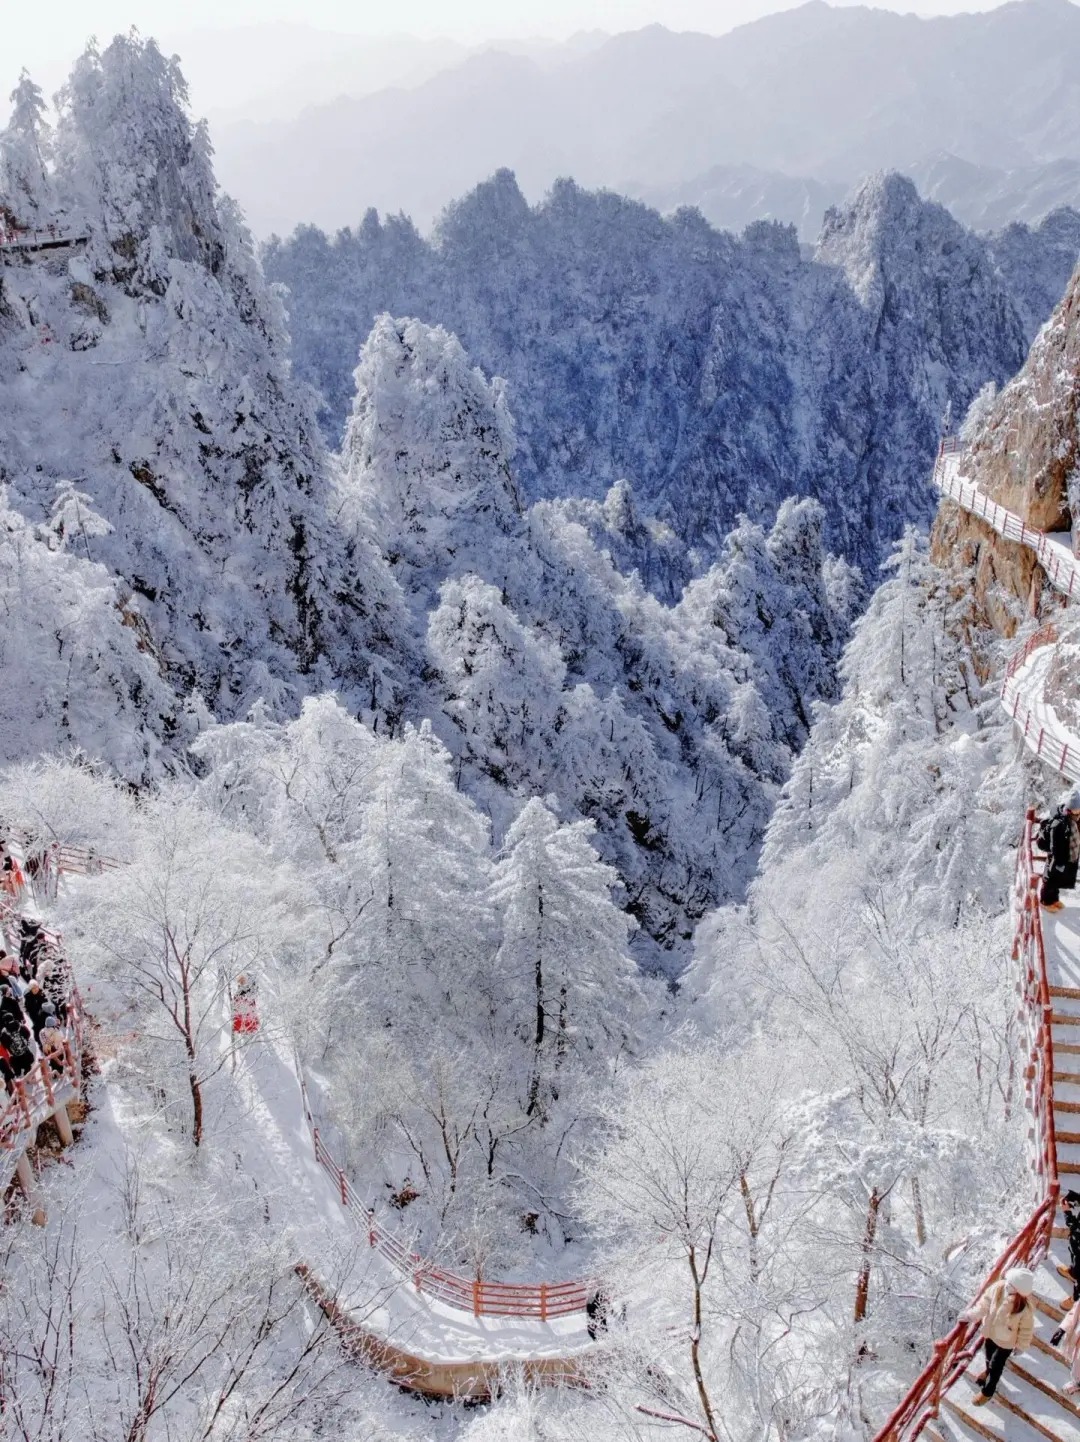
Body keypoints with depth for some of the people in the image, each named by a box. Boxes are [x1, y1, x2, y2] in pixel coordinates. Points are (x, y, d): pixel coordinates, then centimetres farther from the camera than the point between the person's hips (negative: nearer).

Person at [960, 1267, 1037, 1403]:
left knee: (996, 1366, 18)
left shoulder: (1026, 1308, -38)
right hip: (990, 1331, 4)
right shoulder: (998, 1287, -31)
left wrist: (1021, 1345, -5)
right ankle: (988, 1371, 66)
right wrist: (971, 1315, -21)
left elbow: (1026, 1329, -19)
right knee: (988, 1356, 32)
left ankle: (987, 1392, 45)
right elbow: (985, 1302, -14)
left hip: (1006, 1341, -4)